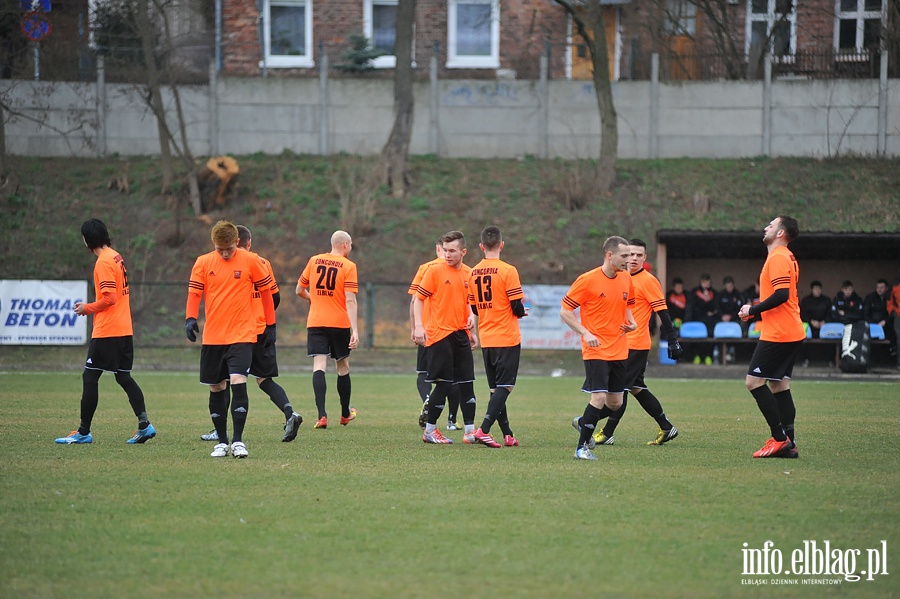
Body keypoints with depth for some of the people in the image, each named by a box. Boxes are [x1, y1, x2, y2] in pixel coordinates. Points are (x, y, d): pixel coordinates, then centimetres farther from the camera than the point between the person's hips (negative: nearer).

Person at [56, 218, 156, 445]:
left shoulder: (103, 262, -14)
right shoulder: (117, 257, 13)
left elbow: (110, 298, -20)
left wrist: (87, 308, -6)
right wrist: (92, 308, 15)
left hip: (106, 332, -9)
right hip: (124, 330, 9)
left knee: (90, 377, -2)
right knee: (124, 376, 12)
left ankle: (83, 432, 1)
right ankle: (144, 424, 3)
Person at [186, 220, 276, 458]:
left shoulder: (251, 261, -3)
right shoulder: (203, 263, 3)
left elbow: (266, 291, 5)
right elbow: (194, 292, 1)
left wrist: (270, 325, 6)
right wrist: (190, 318, -17)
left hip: (242, 335, -3)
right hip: (212, 337, 3)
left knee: (238, 381, -18)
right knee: (216, 389, 8)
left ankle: (238, 441, -14)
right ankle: (222, 442, 20)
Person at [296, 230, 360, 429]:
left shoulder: (314, 261, 5)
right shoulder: (348, 266, -5)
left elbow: (299, 290, 12)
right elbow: (350, 300, -13)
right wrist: (355, 330, -15)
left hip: (315, 322, 1)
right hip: (340, 323, -1)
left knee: (319, 366, -6)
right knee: (343, 368, 15)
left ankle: (322, 416, -21)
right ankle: (345, 414, 30)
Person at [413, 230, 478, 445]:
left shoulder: (469, 274, 10)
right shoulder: (435, 271, -6)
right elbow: (419, 298, -4)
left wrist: (472, 330, 16)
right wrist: (419, 326, -14)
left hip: (460, 334, 6)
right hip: (439, 334, -6)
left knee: (467, 382, 4)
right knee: (444, 383, -6)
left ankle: (469, 430, 9)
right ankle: (429, 430, 6)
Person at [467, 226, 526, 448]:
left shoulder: (474, 273, 5)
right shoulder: (508, 271, -13)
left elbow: (474, 308, 11)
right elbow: (517, 307, -13)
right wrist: (522, 312, 9)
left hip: (486, 340, 6)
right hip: (507, 338, -6)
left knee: (496, 388, 11)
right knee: (504, 388, -4)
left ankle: (508, 435, 12)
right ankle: (483, 430, -17)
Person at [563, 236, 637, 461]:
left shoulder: (626, 279, 7)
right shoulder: (588, 280, -12)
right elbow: (565, 311, -8)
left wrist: (631, 322, 4)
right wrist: (585, 333, -17)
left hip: (619, 350, 6)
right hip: (596, 350, -6)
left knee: (615, 403, 7)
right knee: (599, 397, -17)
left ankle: (583, 422, 35)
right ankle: (582, 447, -4)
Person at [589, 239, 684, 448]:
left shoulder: (648, 281, -10)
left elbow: (662, 313, -13)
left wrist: (673, 342, -16)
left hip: (636, 344, -9)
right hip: (622, 343, 9)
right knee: (636, 388, 12)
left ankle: (608, 433, -3)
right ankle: (666, 428, 19)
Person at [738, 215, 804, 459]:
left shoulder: (778, 258, -14)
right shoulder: (788, 257, 18)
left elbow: (781, 295, -24)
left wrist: (753, 310, -15)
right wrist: (756, 311, 14)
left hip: (777, 334, -10)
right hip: (792, 333, 10)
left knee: (754, 381, -8)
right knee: (779, 384, 10)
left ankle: (780, 438, -11)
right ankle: (788, 443, 7)